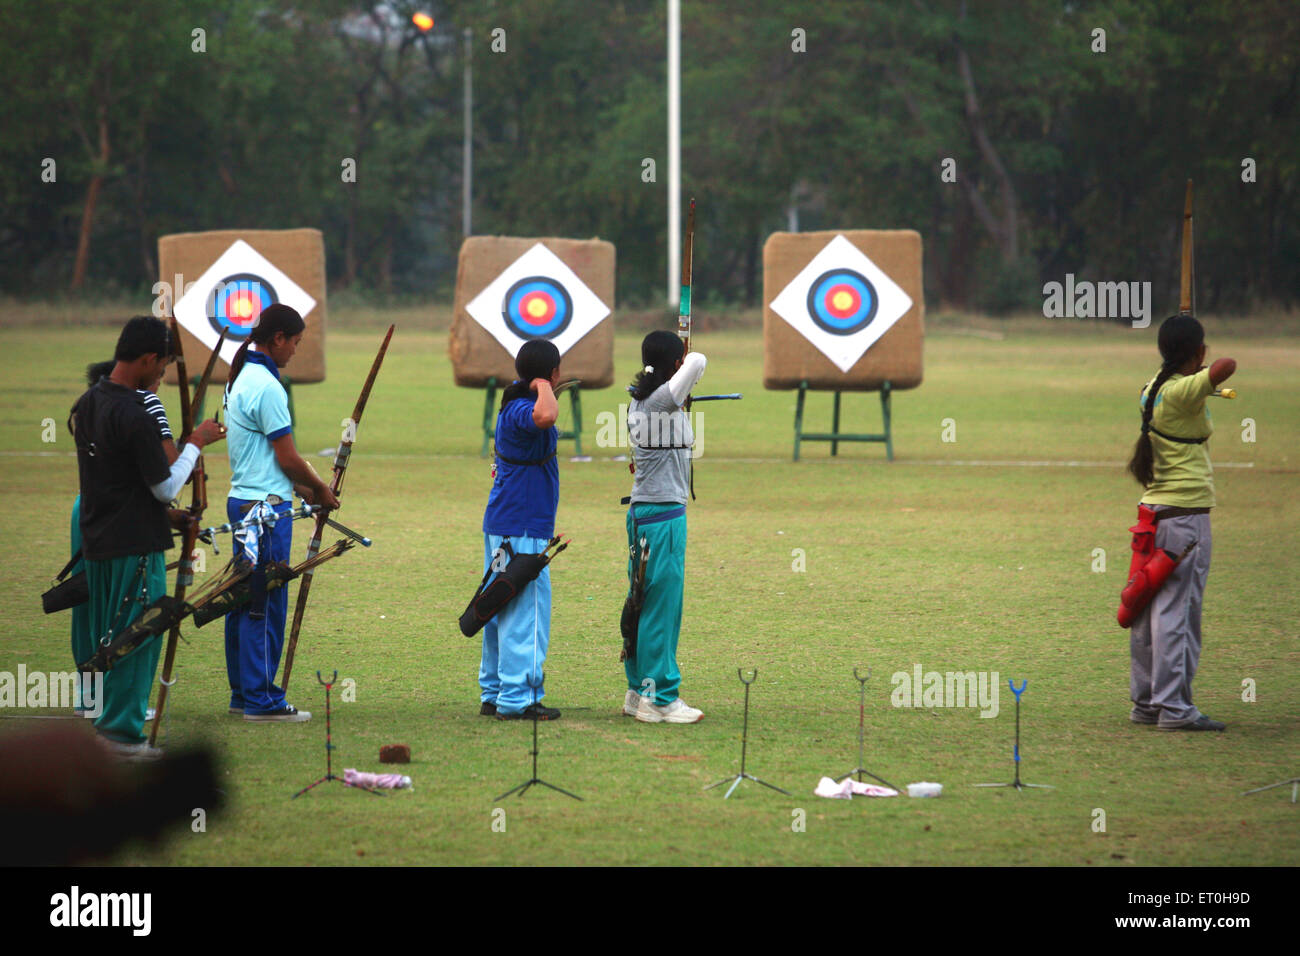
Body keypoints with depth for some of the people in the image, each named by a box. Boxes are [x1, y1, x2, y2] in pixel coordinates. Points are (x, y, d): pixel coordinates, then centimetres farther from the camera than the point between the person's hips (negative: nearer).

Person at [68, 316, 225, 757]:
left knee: (107, 638, 15)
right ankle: (122, 732, 1)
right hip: (136, 547, -8)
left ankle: (106, 723, 20)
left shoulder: (85, 406, 8)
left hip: (97, 540, 8)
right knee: (136, 638, -1)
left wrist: (161, 512, 20)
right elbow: (166, 487, -14)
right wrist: (196, 443, -2)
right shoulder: (135, 417, -21)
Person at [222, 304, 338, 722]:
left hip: (243, 500, 10)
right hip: (266, 507, -10)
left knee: (245, 603, 13)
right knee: (265, 606, -6)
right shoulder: (266, 386, -17)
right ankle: (261, 699, -4)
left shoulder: (242, 380, 15)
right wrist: (320, 490, 2)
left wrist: (304, 490, 16)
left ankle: (243, 693, 19)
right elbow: (287, 457, -14)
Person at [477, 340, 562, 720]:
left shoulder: (514, 407, 12)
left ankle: (493, 694, 21)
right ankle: (517, 698, -7)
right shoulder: (521, 411, -19)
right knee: (525, 609, -7)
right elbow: (545, 417, -42)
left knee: (504, 610, 15)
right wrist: (542, 387, -25)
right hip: (521, 530, -10)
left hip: (502, 526, 10)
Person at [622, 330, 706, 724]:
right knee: (662, 605, -5)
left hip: (641, 513, 9)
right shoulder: (663, 400, -16)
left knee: (644, 603, 14)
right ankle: (659, 699, -3)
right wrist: (689, 360, -1)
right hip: (664, 515, -9)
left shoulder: (638, 399, 8)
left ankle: (639, 691, 20)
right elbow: (698, 363, -24)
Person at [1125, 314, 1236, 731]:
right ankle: (1174, 707, -7)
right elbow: (1227, 365, -30)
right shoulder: (1183, 392, -17)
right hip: (1186, 514, -9)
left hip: (1153, 510, 9)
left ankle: (1145, 701, 18)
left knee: (1152, 608, 12)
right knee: (1178, 610, -7)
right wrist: (1212, 372, -9)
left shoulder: (1153, 389, 9)